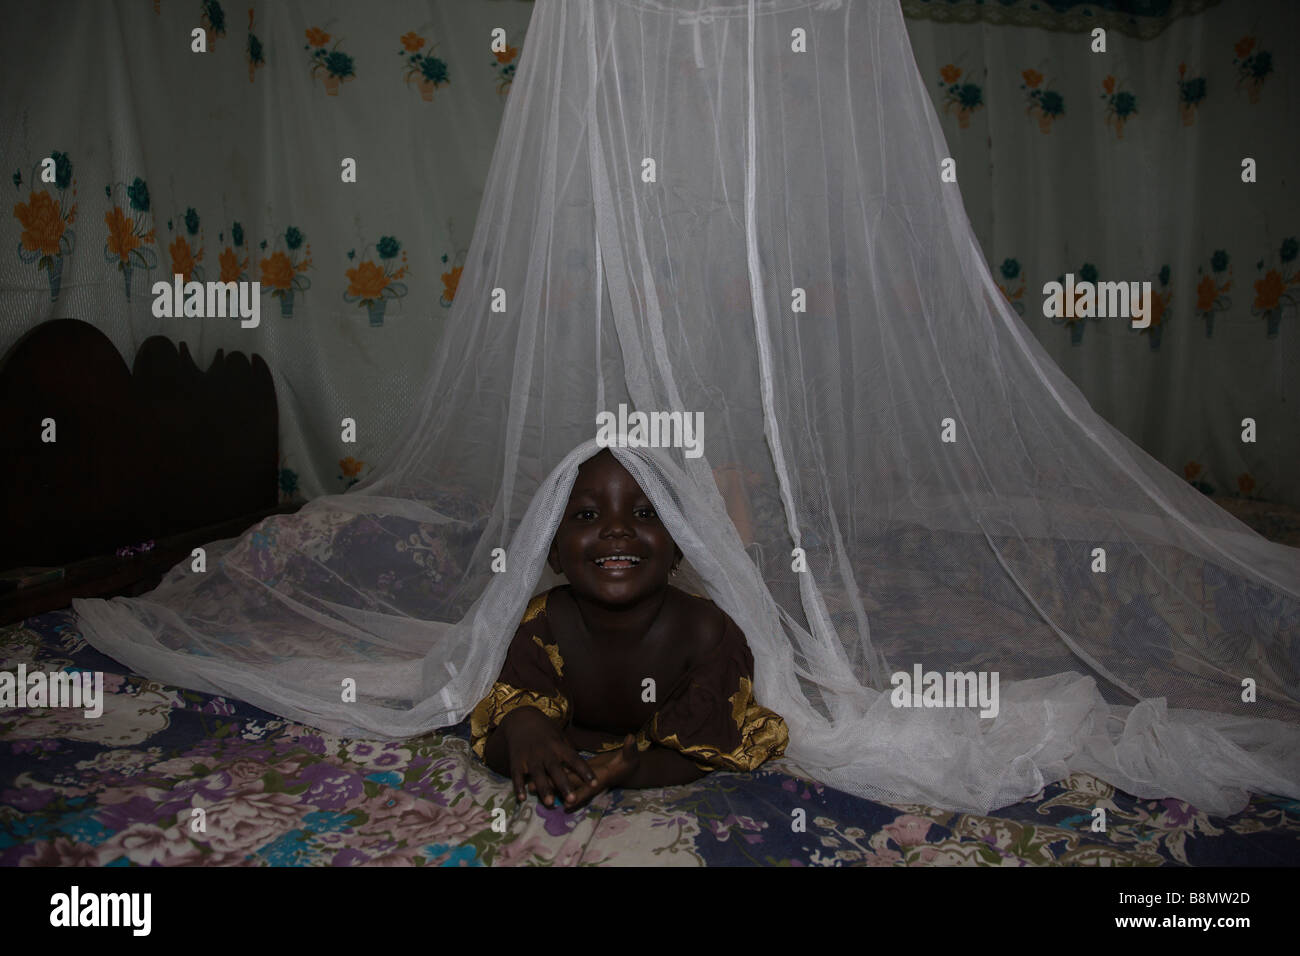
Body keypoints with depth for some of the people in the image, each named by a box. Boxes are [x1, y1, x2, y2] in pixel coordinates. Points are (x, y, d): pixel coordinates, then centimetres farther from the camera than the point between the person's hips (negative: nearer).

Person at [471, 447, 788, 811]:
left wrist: (627, 769, -50)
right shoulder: (541, 625, -27)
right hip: (573, 750, 1)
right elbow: (494, 751, -23)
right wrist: (519, 726, -50)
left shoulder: (706, 630, -33)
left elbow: (701, 756, -28)